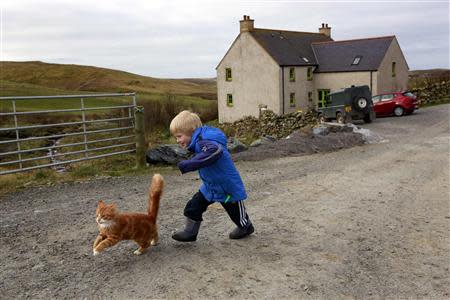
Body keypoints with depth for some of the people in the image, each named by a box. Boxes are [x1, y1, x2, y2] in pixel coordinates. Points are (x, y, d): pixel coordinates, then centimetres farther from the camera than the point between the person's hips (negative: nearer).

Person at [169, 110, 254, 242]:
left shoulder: (204, 142, -32)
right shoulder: (198, 143, -2)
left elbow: (214, 151, -55)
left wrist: (186, 165, -54)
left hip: (228, 187, -8)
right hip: (210, 186, 8)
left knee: (236, 212, 15)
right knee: (193, 206, 4)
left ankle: (246, 227, 43)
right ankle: (190, 232, 19)